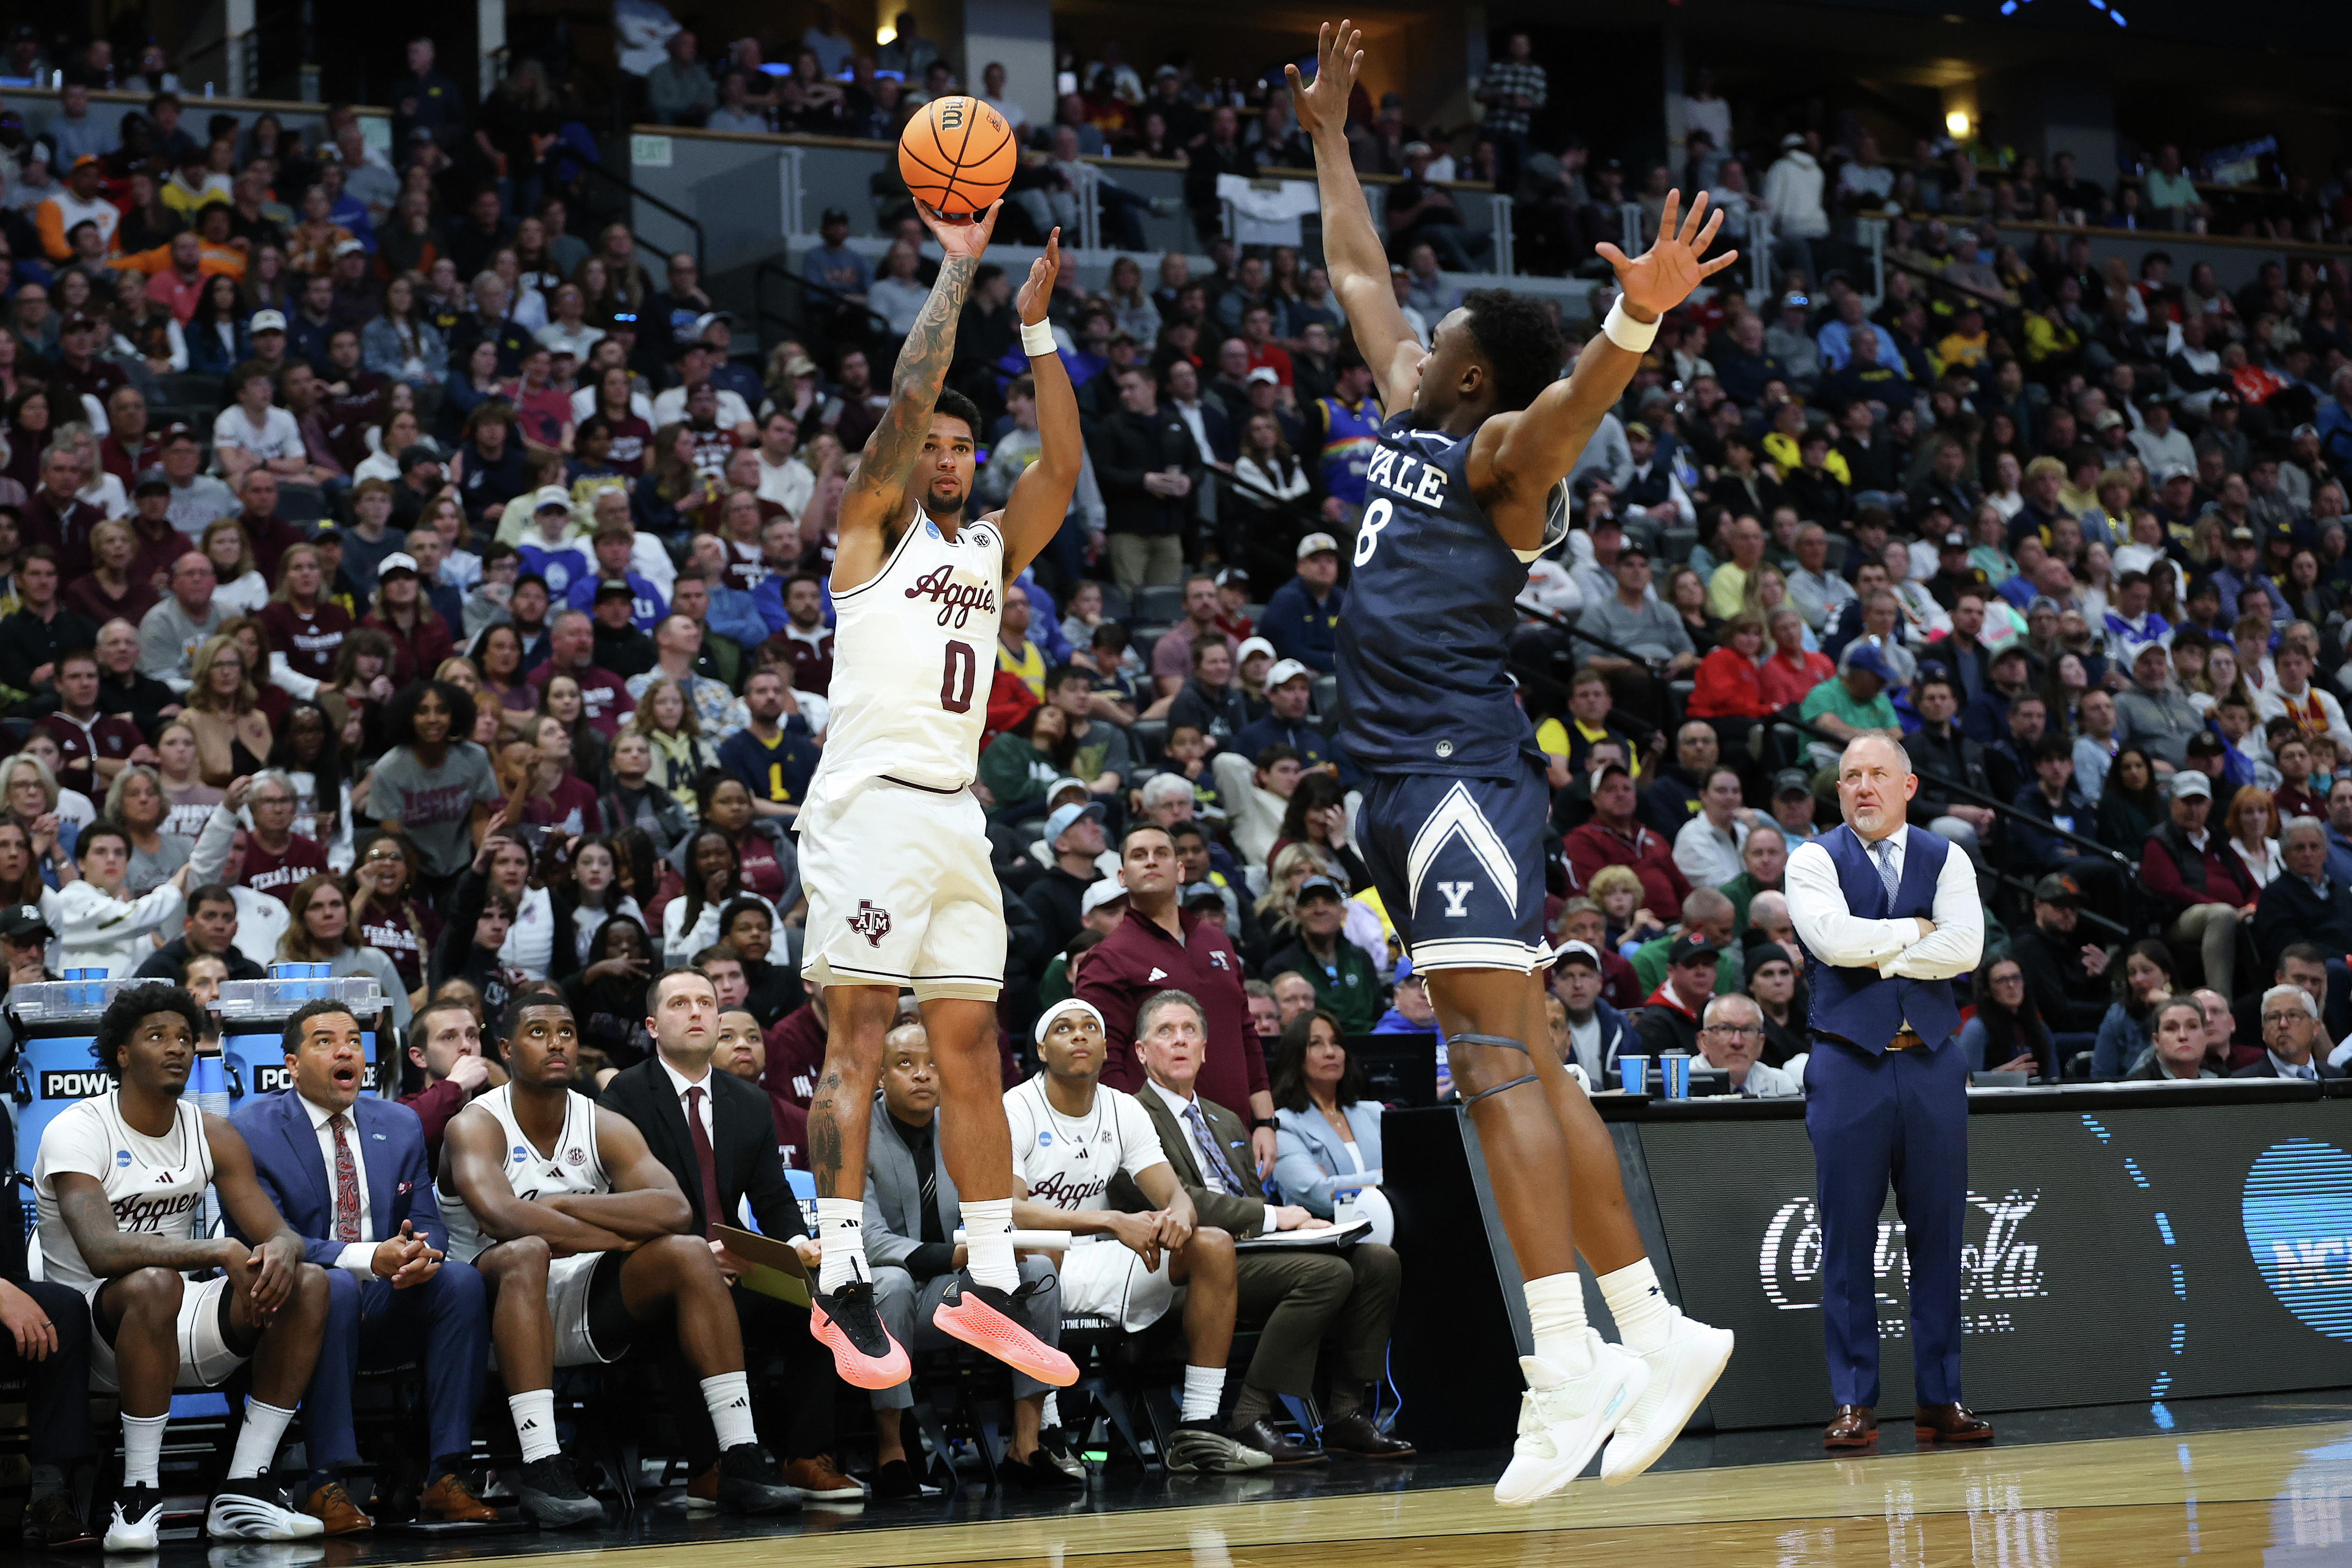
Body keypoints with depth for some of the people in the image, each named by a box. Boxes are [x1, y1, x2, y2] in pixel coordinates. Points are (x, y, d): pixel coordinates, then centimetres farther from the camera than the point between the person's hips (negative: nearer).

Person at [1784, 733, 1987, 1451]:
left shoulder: (1945, 859, 10)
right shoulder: (1814, 860, 4)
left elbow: (1964, 948, -7)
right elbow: (1833, 938, -15)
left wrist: (1877, 955, -9)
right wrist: (1916, 930, -6)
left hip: (1931, 1063, 2)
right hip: (1848, 1063, -2)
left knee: (1938, 1232, 3)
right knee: (1847, 1238, -2)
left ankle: (1941, 1397, 9)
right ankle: (1853, 1402, 2)